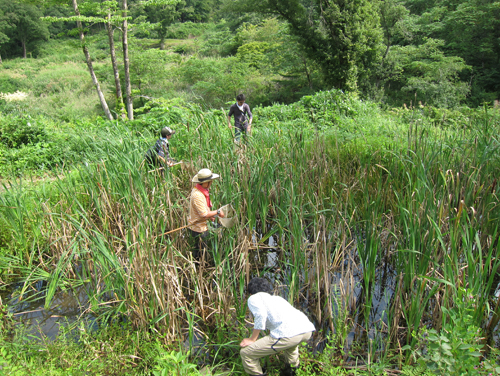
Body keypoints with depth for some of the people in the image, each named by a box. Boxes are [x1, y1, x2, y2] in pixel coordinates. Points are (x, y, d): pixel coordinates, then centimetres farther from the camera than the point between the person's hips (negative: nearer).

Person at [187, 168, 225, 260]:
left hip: (202, 226, 10)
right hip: (198, 228, -10)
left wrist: (210, 215, 4)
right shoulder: (197, 195, -31)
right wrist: (217, 212, -17)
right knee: (199, 253, 6)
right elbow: (204, 214, -29)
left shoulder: (200, 190, 2)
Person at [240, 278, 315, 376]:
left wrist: (252, 339, 4)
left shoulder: (253, 298, 17)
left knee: (246, 353, 5)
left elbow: (261, 315, -5)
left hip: (288, 334, -8)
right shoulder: (277, 298, 36)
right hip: (308, 331, 8)